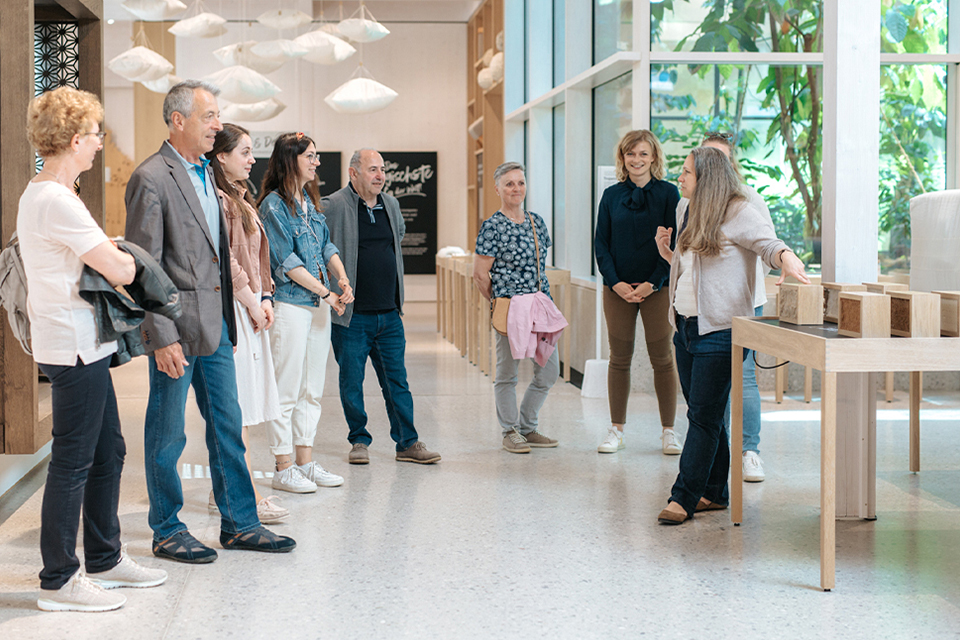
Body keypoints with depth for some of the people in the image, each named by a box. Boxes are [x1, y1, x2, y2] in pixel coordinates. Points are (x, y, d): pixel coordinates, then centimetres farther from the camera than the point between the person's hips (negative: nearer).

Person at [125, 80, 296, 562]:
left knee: (227, 426, 13)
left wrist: (230, 319, 15)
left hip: (215, 323, 8)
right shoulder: (151, 178, -13)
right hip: (177, 327, -8)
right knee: (167, 434, 4)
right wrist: (162, 337, -19)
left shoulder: (204, 172, 14)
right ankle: (167, 532, 16)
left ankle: (239, 523, 23)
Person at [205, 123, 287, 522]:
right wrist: (252, 303, -11)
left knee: (241, 406, 10)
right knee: (237, 404, -8)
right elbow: (224, 262, -17)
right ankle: (249, 496, -6)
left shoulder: (242, 199, 19)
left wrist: (265, 298, 9)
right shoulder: (218, 199, -13)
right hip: (230, 307, -10)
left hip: (250, 307, 10)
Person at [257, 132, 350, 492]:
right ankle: (283, 469, 4)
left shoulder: (310, 201, 14)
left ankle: (306, 462, 19)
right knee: (287, 390, -3)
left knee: (312, 389, 11)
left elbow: (327, 247, 15)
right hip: (290, 304, -8)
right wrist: (326, 292, -11)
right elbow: (286, 262, -13)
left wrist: (343, 279, -3)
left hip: (318, 305, 8)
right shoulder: (274, 204, -9)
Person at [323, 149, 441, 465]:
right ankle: (359, 441, 19)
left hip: (389, 313, 5)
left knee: (397, 381, 7)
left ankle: (407, 443, 13)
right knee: (351, 383, 4)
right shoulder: (333, 206, -10)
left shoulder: (391, 204, 11)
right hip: (351, 316, -5)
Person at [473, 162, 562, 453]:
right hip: (509, 308, -6)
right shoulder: (492, 226, -8)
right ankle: (510, 432, 16)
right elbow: (480, 274, -7)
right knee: (507, 372, 3)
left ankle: (528, 427, 22)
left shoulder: (537, 222, 11)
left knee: (549, 369, 6)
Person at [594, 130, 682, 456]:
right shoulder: (611, 195, 6)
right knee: (619, 358, 6)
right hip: (618, 288, 2)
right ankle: (616, 430, 15)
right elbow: (601, 243, 6)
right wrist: (616, 283, -7)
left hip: (657, 287, -2)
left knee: (662, 358, 1)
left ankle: (668, 432, 10)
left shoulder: (668, 193, 0)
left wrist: (652, 283, -12)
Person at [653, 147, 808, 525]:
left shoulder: (737, 213, -7)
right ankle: (714, 492, 20)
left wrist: (786, 257, -40)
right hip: (686, 326, 9)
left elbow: (767, 242, -21)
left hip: (719, 330, -9)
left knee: (704, 416, -5)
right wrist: (667, 253, 13)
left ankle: (683, 497, -4)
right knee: (701, 414, 11)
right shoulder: (695, 215, 18)